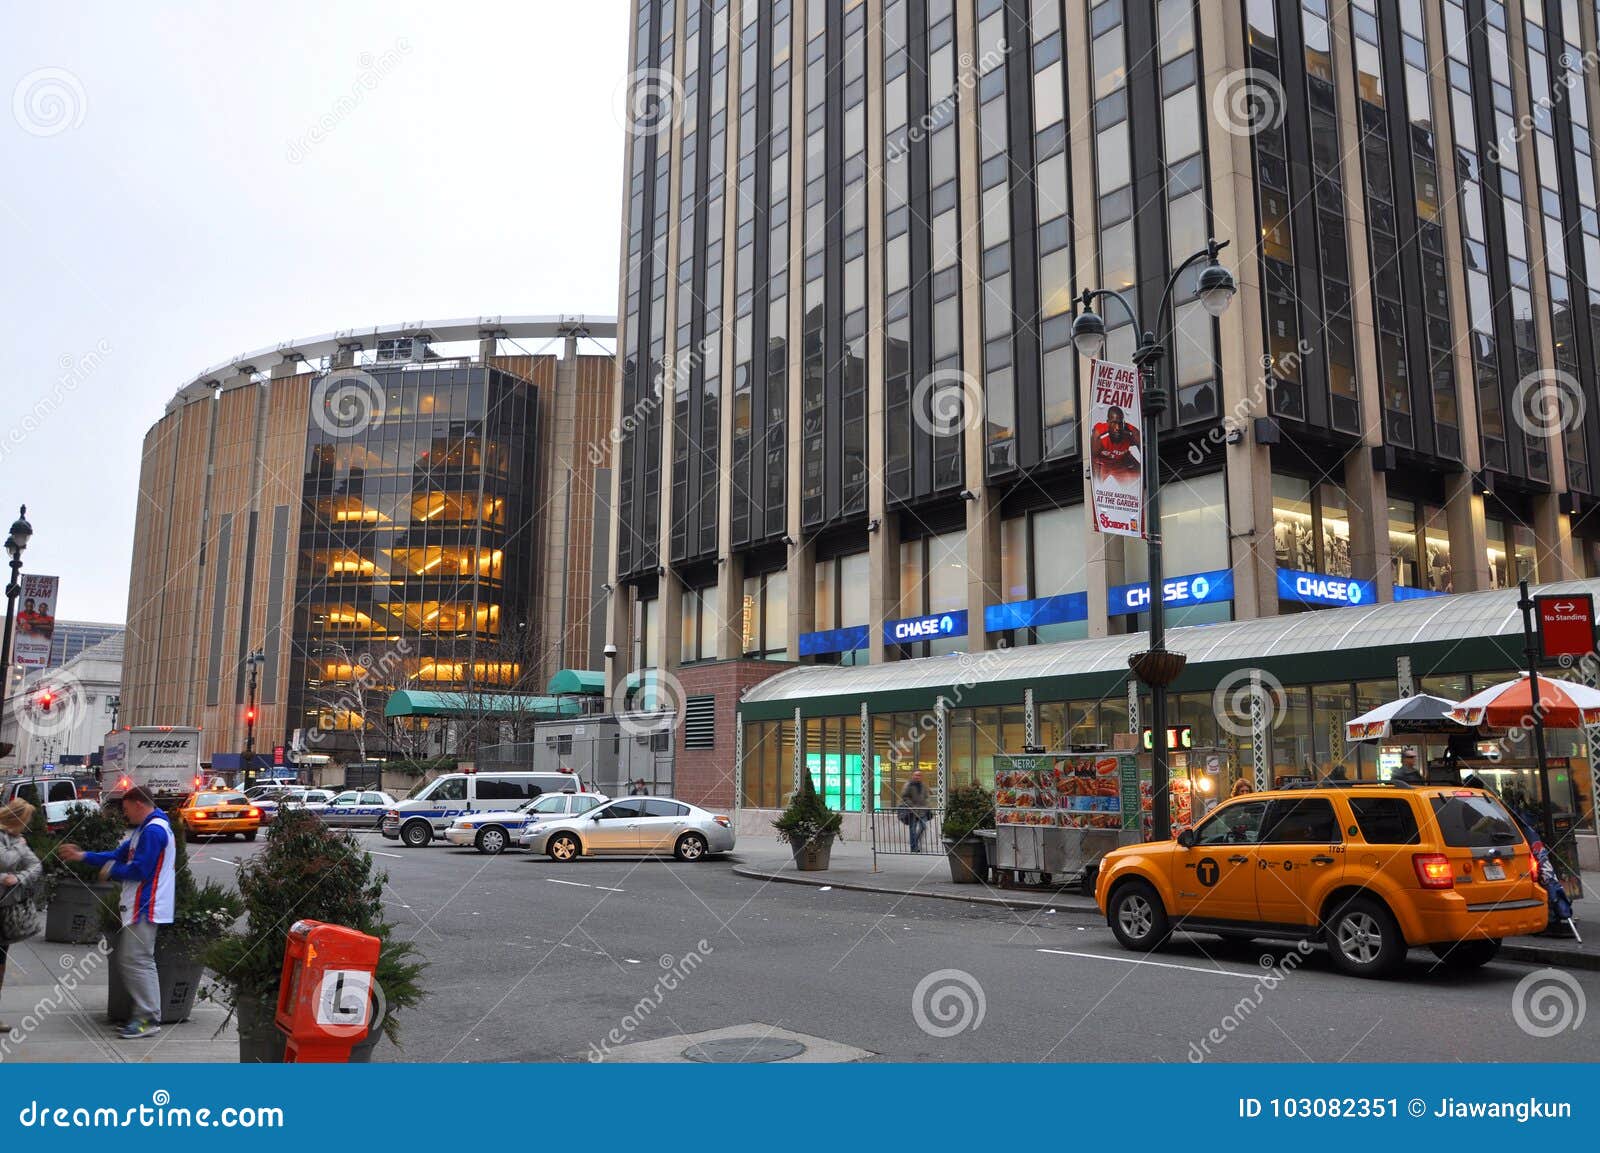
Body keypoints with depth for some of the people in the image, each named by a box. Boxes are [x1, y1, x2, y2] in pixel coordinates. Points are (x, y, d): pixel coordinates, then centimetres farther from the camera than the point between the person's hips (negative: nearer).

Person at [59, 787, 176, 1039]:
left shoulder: (153, 831, -17)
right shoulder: (144, 829, 19)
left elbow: (138, 869, -20)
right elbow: (118, 855, 21)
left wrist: (111, 871, -3)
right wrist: (81, 856, 18)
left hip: (145, 908, -11)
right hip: (139, 906, 11)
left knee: (137, 961, -9)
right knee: (130, 960, 14)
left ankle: (149, 1020, -5)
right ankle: (143, 1014, 19)